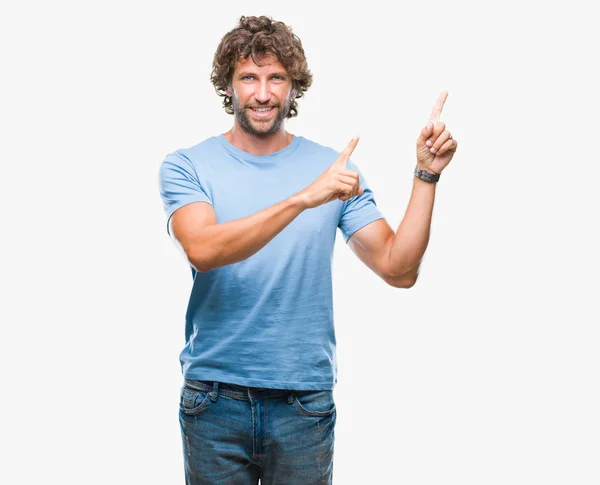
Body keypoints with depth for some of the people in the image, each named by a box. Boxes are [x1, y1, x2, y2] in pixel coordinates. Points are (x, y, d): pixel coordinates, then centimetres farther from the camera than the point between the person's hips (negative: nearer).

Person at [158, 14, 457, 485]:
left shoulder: (334, 167, 1)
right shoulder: (185, 167, -3)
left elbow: (398, 269, -4)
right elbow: (202, 249, -23)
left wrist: (426, 176, -12)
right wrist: (305, 197, -30)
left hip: (306, 403, 1)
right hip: (215, 398, -1)